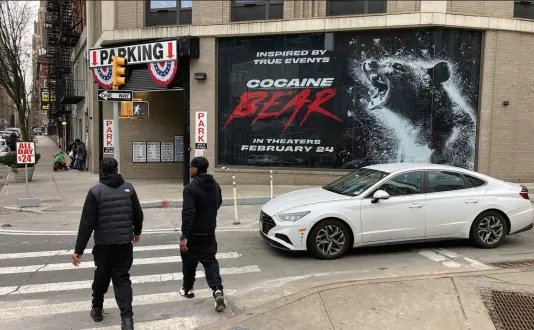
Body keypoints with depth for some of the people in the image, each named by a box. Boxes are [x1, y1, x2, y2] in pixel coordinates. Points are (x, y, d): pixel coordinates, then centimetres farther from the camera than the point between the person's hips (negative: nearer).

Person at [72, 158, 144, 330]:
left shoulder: (95, 191, -8)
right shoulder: (128, 188, 1)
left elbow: (87, 222, -11)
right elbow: (138, 214, 9)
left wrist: (79, 250, -7)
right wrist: (137, 231, 28)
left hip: (103, 243, -1)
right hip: (124, 242, 1)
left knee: (101, 276, 19)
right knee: (122, 278, 6)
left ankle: (97, 309, 36)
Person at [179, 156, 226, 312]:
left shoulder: (190, 188, -21)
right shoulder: (215, 185, 2)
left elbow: (188, 213, -27)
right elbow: (218, 203, 17)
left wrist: (184, 236, -25)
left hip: (193, 233, -5)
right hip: (209, 232, 5)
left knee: (189, 262, 15)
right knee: (210, 261, 9)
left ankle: (187, 289, 32)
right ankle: (217, 289, -8)